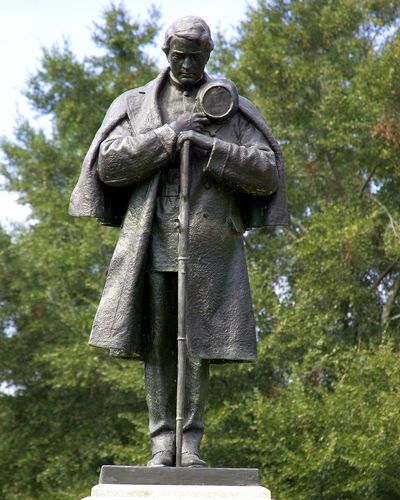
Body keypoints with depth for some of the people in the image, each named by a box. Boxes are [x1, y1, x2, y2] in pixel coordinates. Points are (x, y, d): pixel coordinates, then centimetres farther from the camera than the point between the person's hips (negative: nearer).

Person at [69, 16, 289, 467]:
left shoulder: (233, 110, 11)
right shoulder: (135, 105, 13)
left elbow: (268, 173, 2)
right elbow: (109, 163, -1)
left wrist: (209, 146, -10)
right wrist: (168, 136, -9)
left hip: (210, 246, 0)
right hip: (151, 243, 1)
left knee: (198, 346, -3)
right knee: (157, 345, -1)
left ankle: (191, 443, 1)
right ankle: (161, 443, 2)